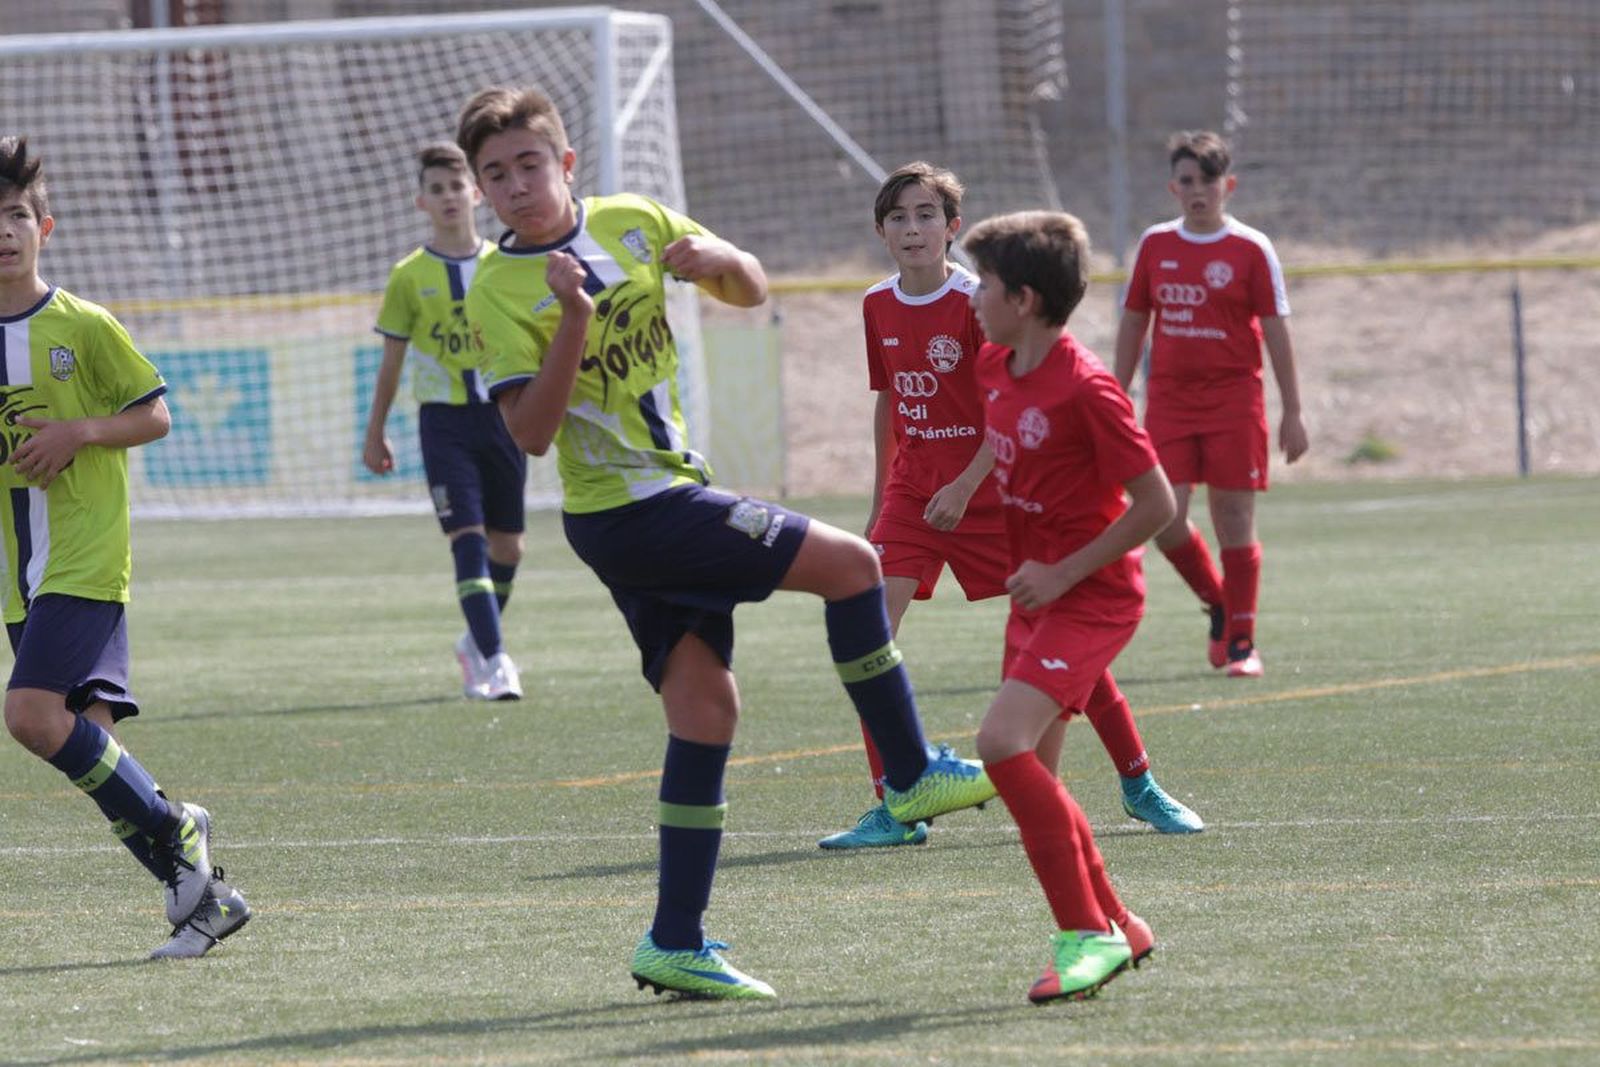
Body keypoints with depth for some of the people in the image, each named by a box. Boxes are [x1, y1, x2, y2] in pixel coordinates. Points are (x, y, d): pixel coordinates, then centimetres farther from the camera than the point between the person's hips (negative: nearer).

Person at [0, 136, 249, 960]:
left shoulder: (83, 327, -3)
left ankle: (172, 829, -6)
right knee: (89, 741, 1)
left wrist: (80, 432, -14)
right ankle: (202, 895, 8)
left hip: (86, 560, -5)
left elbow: (154, 416, 1)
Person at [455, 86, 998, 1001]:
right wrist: (574, 319, -29)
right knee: (850, 563, -11)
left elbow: (752, 292, 15)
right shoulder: (500, 291, -10)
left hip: (670, 492, 6)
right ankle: (913, 774, 3)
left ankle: (676, 942, 3)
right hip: (628, 508, -6)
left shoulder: (632, 223, 7)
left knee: (704, 704, 1)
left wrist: (719, 258, -8)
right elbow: (531, 431, -19)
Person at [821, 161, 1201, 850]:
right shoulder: (878, 307, 4)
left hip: (988, 491, -4)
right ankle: (891, 810, -8)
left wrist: (965, 487, -22)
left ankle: (1138, 785, 18)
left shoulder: (976, 303, -12)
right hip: (911, 494, 4)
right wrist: (879, 501, 18)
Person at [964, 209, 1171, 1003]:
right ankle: (1115, 924, 26)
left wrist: (1063, 574, -18)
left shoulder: (1085, 388, -20)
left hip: (1091, 596, -9)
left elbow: (1156, 504, -18)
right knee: (1023, 767, 10)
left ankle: (1086, 935, -16)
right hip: (1036, 589, 9)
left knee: (1003, 742, -24)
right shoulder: (994, 368, 5)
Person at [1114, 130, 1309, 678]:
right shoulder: (1155, 244, 7)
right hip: (1169, 399, 3)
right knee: (1164, 518, -7)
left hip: (1234, 398, -3)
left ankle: (1241, 640, 9)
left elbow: (1276, 332, -1)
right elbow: (1133, 324, 14)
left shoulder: (1250, 249, -2)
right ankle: (1217, 602, 19)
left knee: (1234, 519, -2)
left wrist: (1292, 413, -3)